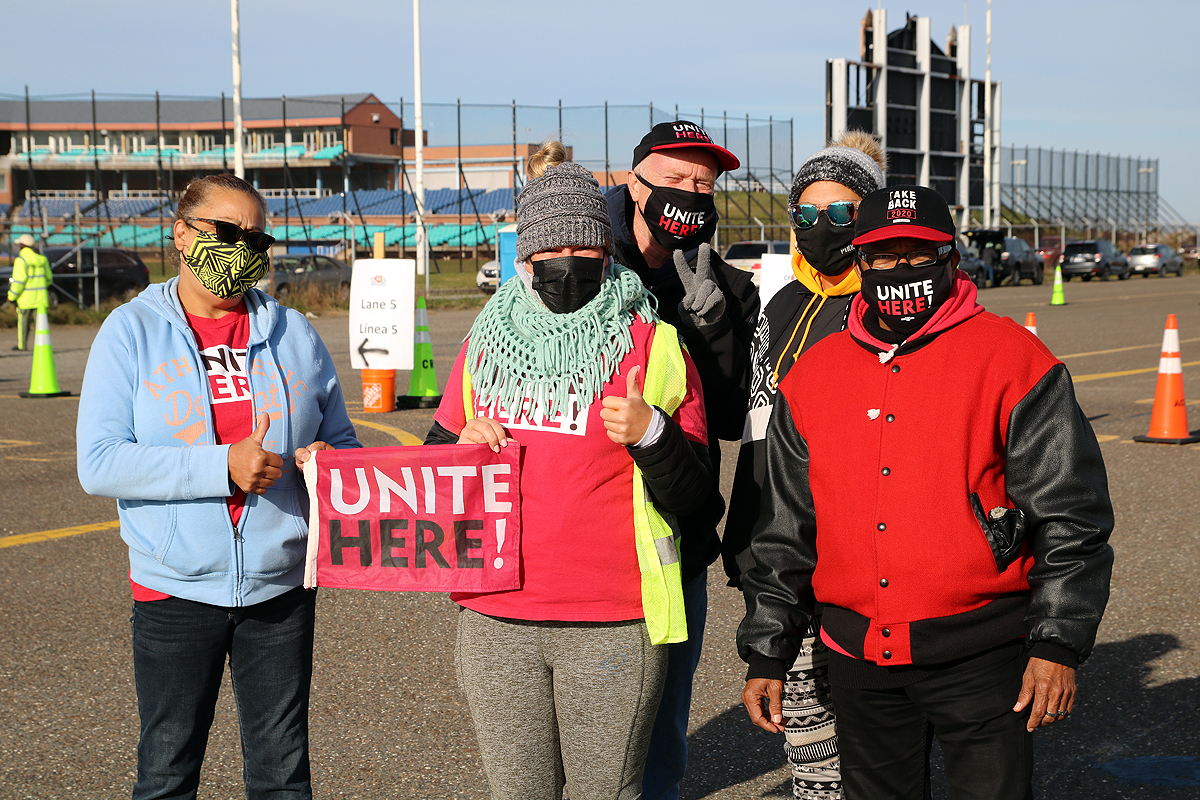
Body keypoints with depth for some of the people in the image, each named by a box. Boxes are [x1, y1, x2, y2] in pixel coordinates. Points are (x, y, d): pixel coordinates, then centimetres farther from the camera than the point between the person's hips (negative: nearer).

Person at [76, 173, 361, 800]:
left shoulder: (293, 334, 8)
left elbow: (341, 440, 14)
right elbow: (99, 464, -11)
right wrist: (222, 467, -21)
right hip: (176, 588, -2)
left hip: (281, 587, 3)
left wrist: (328, 460, -11)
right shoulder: (131, 332, -2)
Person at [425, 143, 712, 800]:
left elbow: (692, 494, -4)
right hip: (496, 619, 4)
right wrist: (463, 446, -3)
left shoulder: (651, 345, -2)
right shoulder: (487, 343, 10)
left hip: (611, 627, -3)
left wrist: (650, 433, -22)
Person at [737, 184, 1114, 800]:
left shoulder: (1011, 361, -4)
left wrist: (1058, 645, -11)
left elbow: (1072, 516, -5)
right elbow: (783, 531, 14)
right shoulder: (813, 375, 8)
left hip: (980, 655, -4)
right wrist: (766, 655, 12)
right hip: (859, 656, 4)